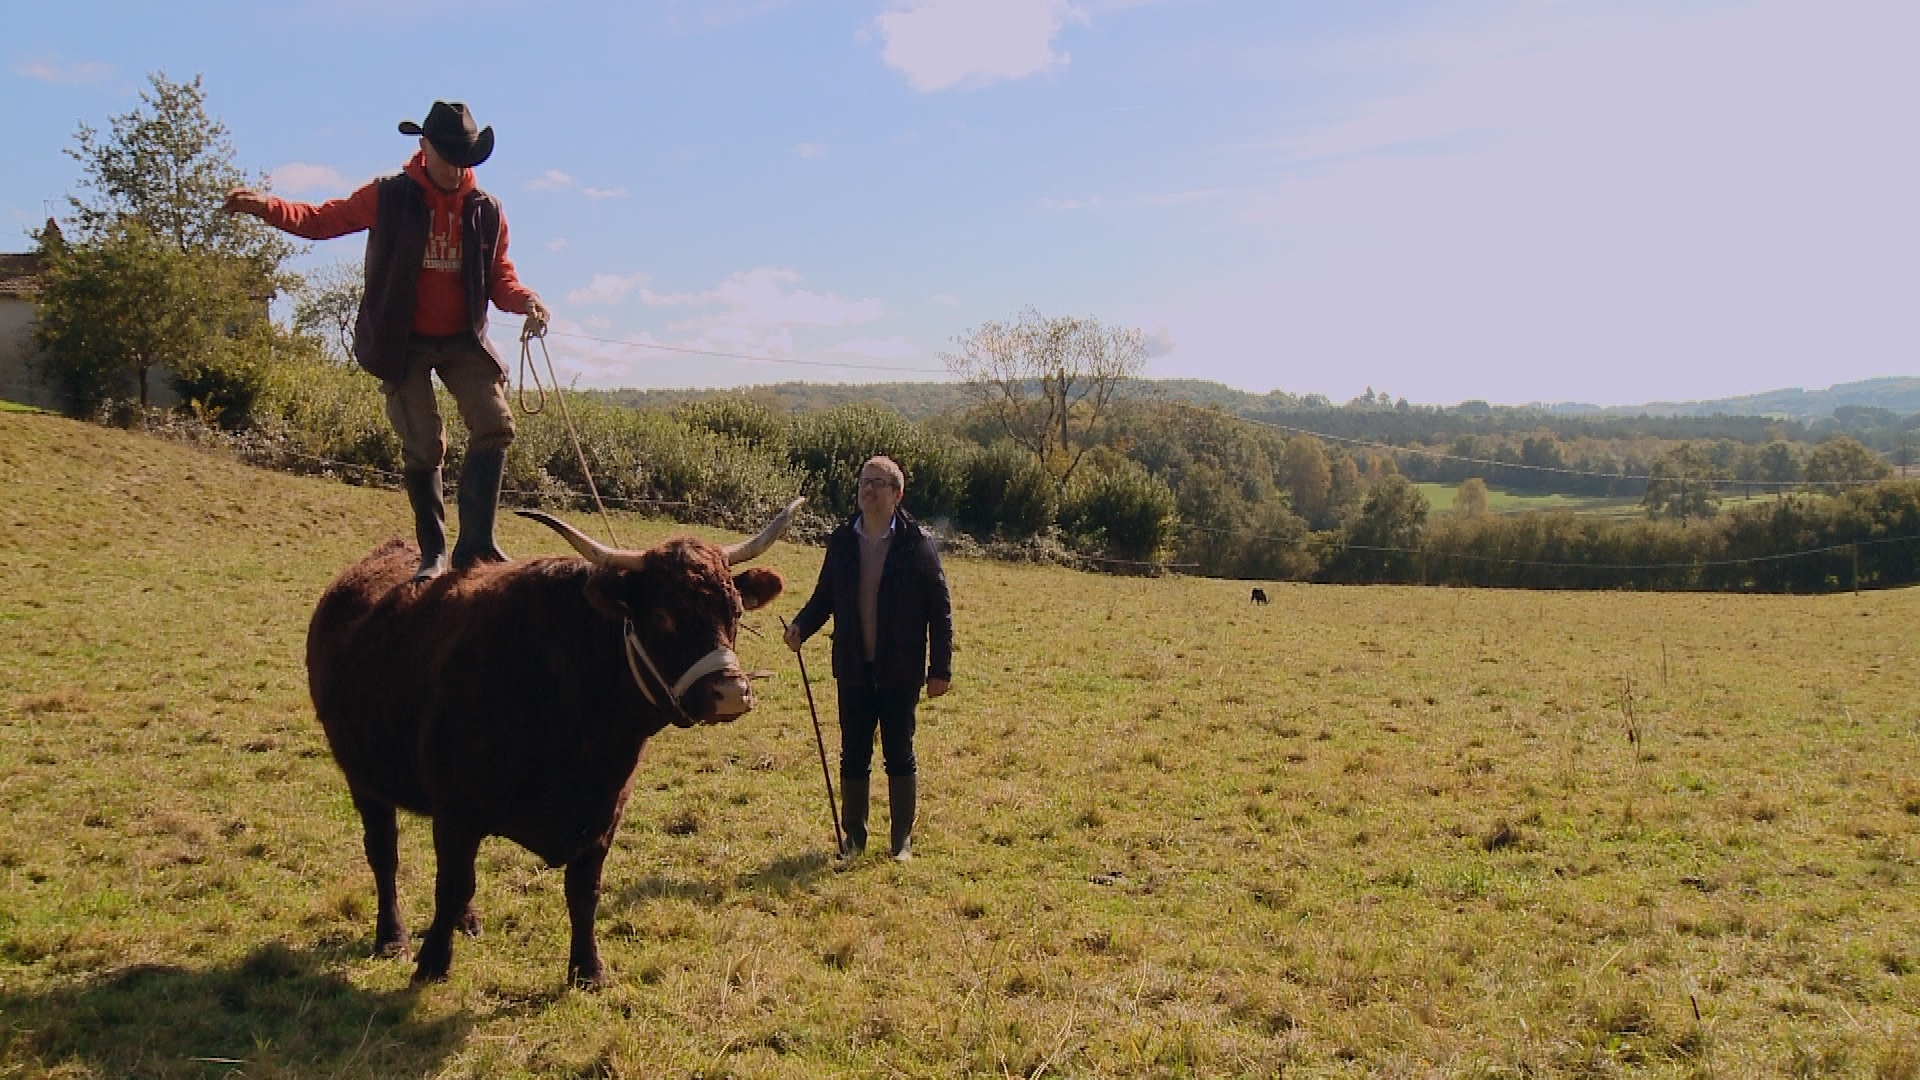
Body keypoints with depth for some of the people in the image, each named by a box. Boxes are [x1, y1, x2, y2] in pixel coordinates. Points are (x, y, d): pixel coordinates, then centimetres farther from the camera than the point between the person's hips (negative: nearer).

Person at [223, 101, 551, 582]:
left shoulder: (486, 209, 3)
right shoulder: (389, 197, -3)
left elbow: (499, 275, 6)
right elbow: (322, 219, 1)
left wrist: (525, 300, -16)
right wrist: (265, 206, -15)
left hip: (463, 340, 2)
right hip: (404, 343, -2)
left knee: (495, 424, -12)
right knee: (422, 446, -2)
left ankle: (475, 543, -7)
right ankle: (432, 551, 12)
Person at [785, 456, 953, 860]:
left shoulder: (916, 545, -6)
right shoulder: (841, 541, 4)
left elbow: (940, 609, -5)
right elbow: (824, 597, 10)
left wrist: (940, 669, -8)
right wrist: (801, 626, -10)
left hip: (900, 672, -3)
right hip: (854, 670, 3)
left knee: (900, 756, 6)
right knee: (853, 755, 10)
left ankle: (902, 840, 19)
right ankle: (854, 837, 23)